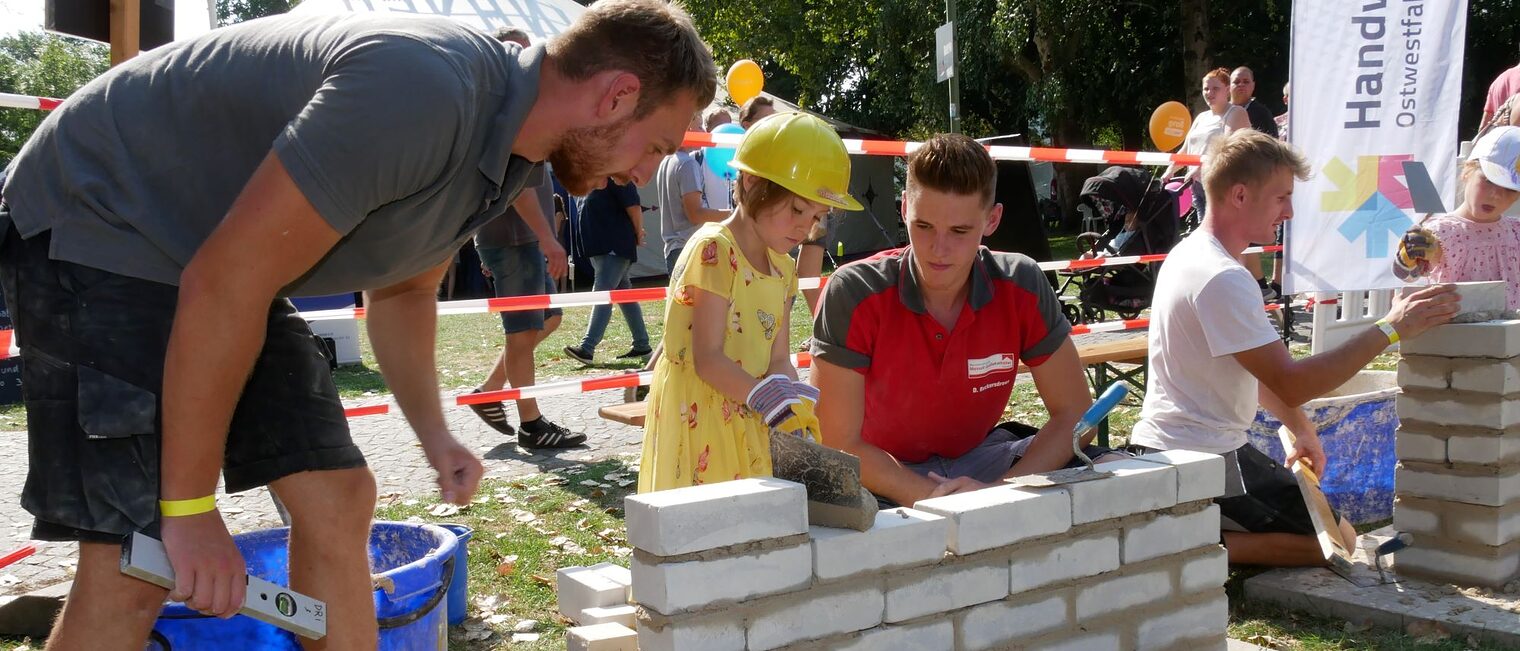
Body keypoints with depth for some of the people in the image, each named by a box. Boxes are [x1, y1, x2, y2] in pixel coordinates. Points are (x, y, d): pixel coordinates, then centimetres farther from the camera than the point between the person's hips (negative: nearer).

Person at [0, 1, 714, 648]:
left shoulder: (504, 152, 0)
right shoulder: (421, 91, -32)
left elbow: (403, 291, 17)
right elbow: (223, 283, -30)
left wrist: (434, 435, 4)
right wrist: (188, 507, -22)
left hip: (229, 255, 9)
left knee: (337, 499, 3)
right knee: (136, 566, -15)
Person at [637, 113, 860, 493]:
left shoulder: (781, 269, 11)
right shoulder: (714, 250, -14)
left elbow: (779, 360, 7)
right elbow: (708, 360, -19)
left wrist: (790, 403, -13)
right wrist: (774, 402, -27)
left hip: (747, 424, 8)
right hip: (698, 416, -8)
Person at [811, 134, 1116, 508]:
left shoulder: (1021, 288, -13)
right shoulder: (854, 294, -22)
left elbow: (1074, 413, -7)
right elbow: (839, 446, -20)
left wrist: (998, 490, -23)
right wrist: (935, 497, -30)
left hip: (979, 456, 4)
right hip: (886, 476, -3)